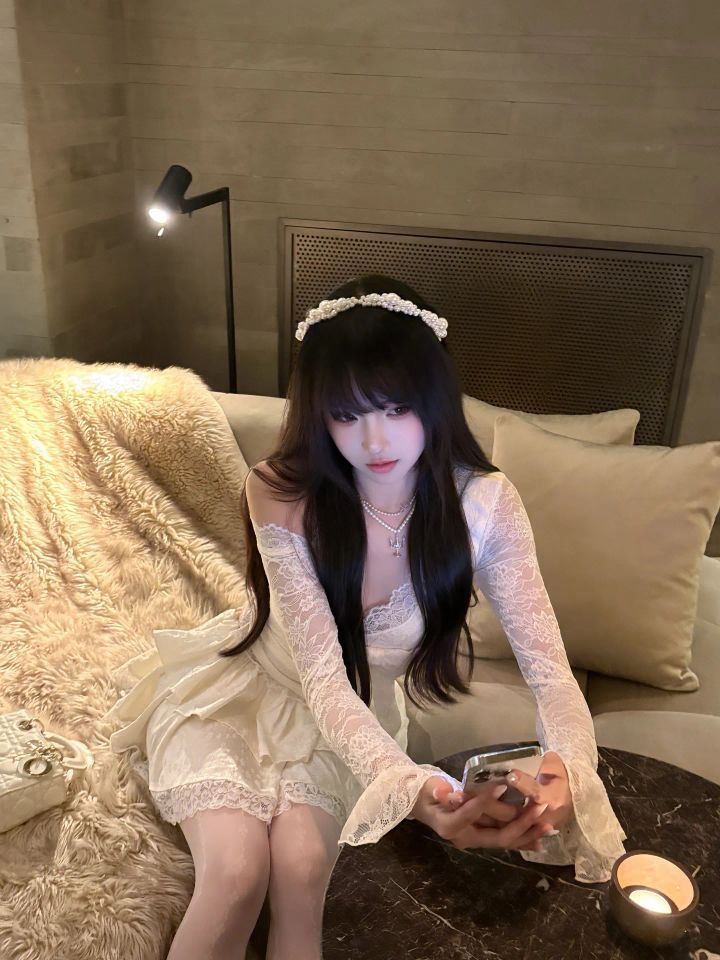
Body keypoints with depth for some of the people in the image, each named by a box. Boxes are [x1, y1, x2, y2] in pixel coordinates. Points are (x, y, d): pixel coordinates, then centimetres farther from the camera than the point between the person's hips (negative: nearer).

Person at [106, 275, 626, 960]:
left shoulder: (484, 504, -20)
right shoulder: (281, 494, -26)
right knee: (238, 868, -23)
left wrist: (568, 769, -43)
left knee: (301, 865, -23)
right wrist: (413, 787, -46)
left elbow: (549, 671, -21)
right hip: (233, 692, -1)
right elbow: (323, 678, -29)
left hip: (348, 714, 2)